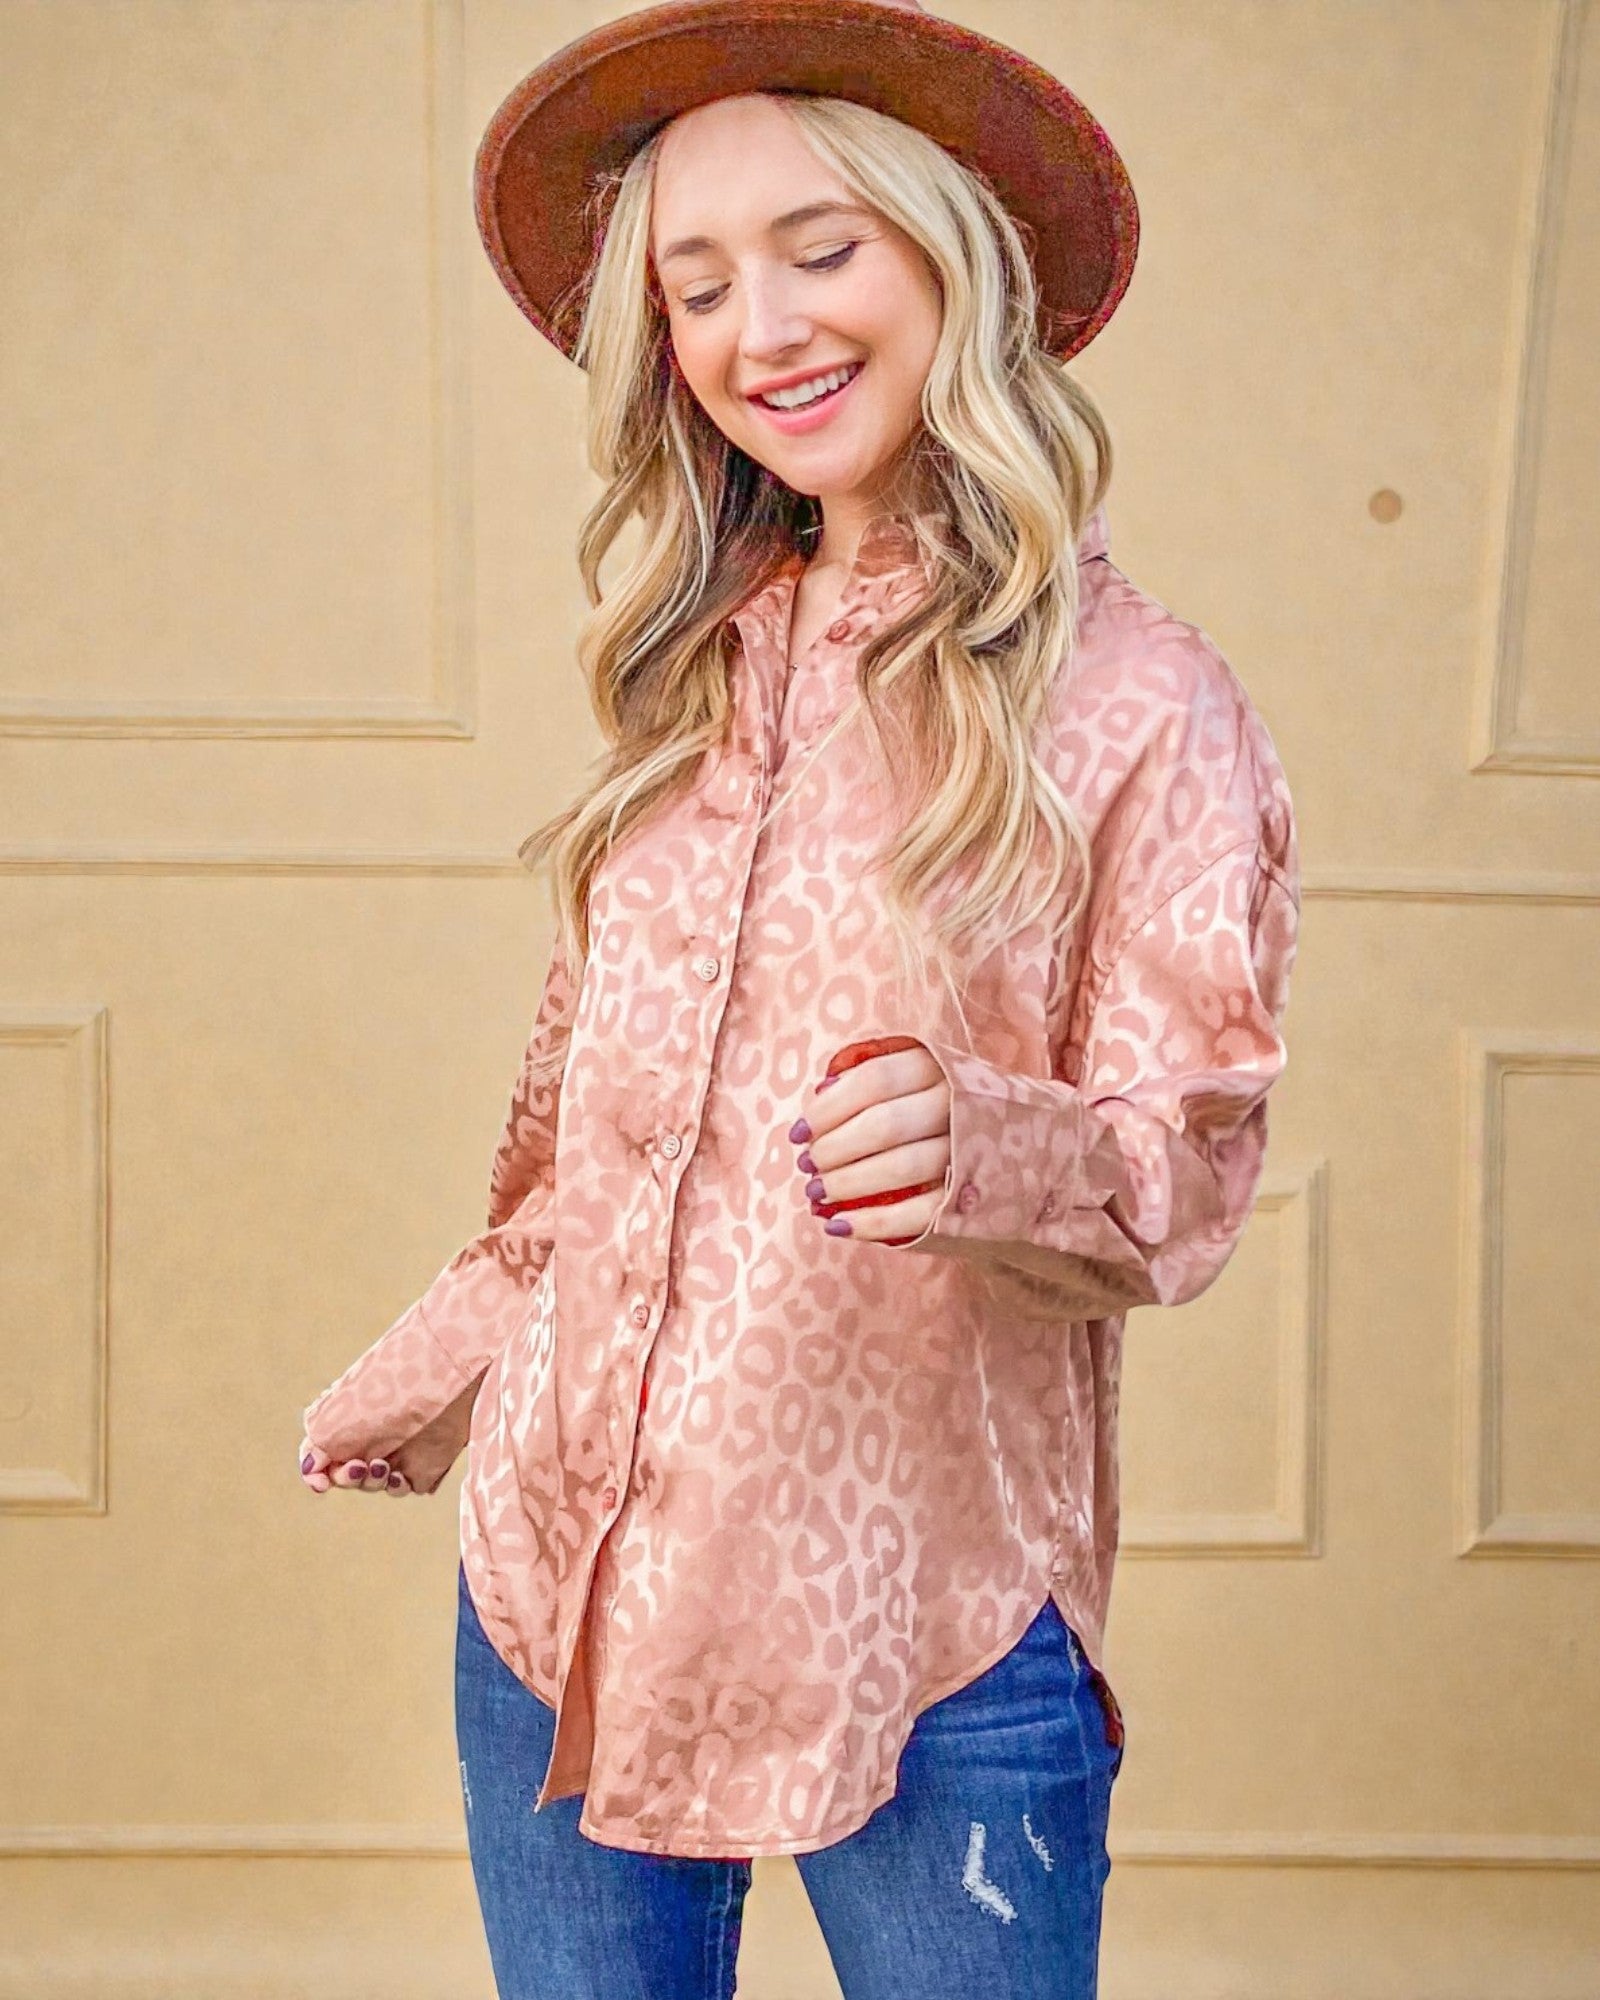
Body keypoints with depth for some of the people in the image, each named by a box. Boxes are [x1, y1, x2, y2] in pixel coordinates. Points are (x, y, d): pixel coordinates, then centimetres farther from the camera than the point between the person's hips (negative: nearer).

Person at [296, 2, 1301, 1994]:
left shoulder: (1138, 702, -6)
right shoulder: (695, 676, 8)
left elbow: (1186, 1171, -8)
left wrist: (979, 1148, -28)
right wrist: (419, 1380, 22)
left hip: (932, 1639, -4)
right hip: (560, 1582, 5)